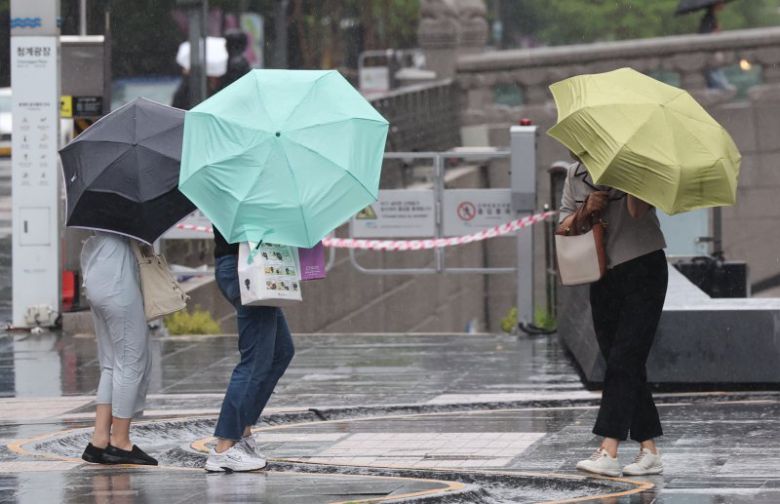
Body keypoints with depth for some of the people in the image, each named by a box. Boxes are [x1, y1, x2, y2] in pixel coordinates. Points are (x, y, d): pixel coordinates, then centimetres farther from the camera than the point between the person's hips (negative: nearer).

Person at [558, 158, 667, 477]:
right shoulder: (575, 175, 10)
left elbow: (637, 211, -24)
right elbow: (563, 229, 8)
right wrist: (586, 211, -11)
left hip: (642, 268, -6)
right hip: (603, 278, 6)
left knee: (624, 358, -14)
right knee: (624, 365, 5)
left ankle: (608, 451, -22)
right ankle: (649, 452, 10)